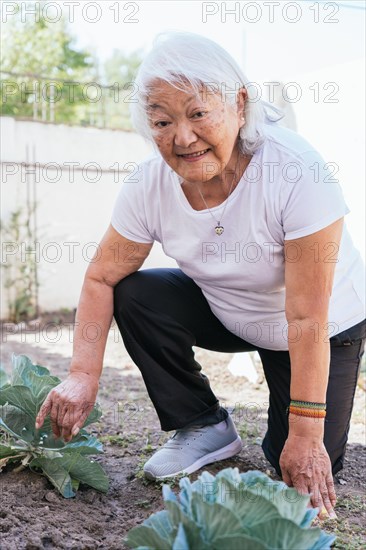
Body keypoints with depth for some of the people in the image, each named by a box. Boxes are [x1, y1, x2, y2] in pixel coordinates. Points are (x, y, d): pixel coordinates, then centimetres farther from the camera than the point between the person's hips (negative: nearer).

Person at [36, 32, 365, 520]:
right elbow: (101, 279, -11)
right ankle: (204, 428, 1)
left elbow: (307, 320, -32)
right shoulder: (150, 184, -21)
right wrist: (83, 375, -23)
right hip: (226, 311, 4)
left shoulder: (297, 172, -34)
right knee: (134, 295, -18)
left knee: (306, 470, -12)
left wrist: (306, 434, -28)